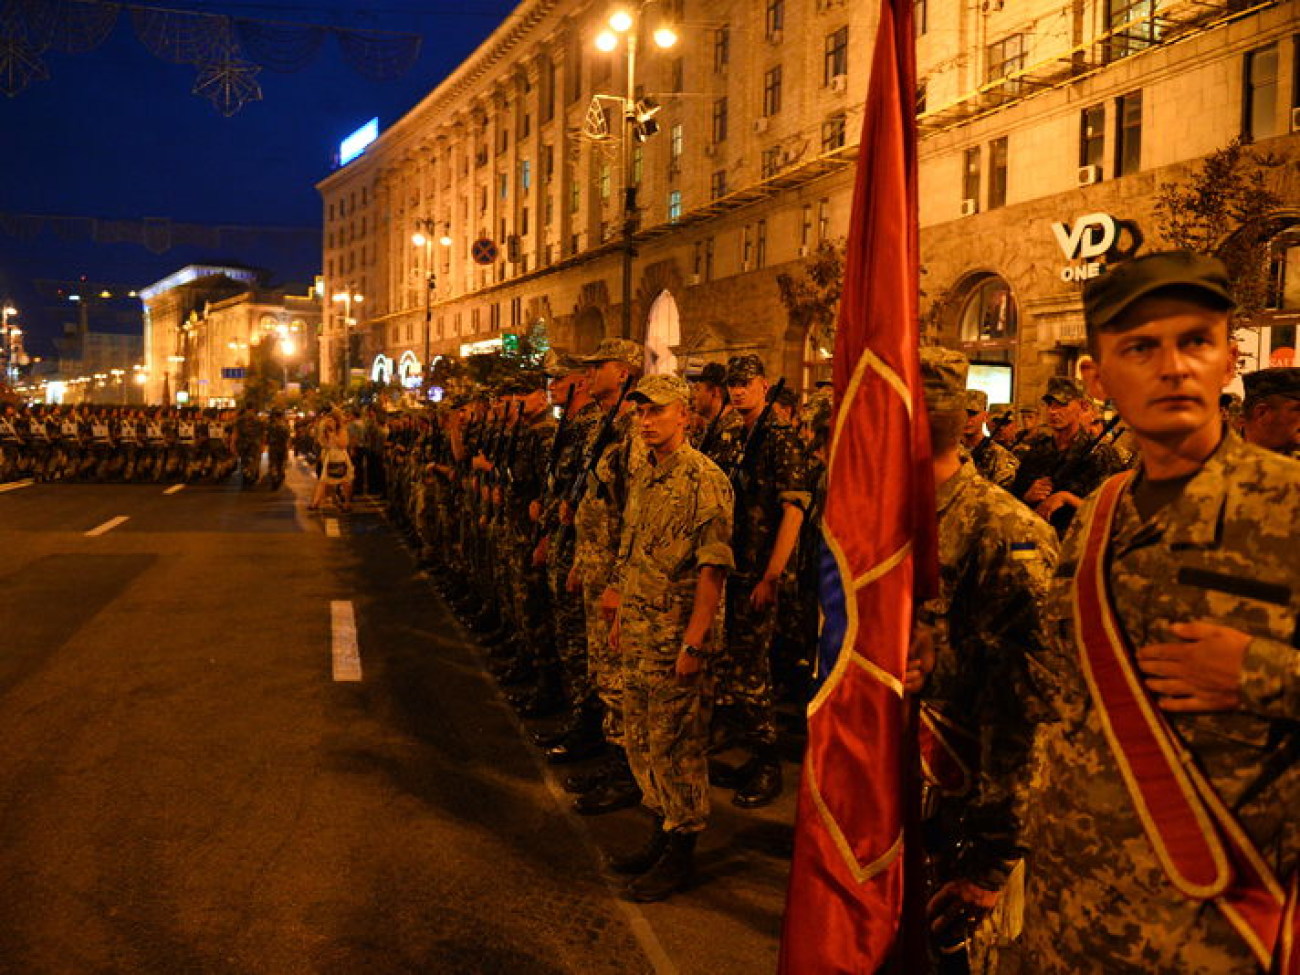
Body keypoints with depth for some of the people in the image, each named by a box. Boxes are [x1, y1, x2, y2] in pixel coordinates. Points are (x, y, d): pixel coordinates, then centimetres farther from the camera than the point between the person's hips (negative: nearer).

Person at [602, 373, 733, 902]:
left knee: (676, 744, 2)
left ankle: (681, 853, 17)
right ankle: (662, 832, 32)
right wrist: (622, 616, 18)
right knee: (641, 739, 17)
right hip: (639, 634, 9)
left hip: (678, 637, -9)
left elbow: (713, 567, -19)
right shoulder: (644, 476, 11)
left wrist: (694, 641, -22)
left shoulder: (705, 479, -16)